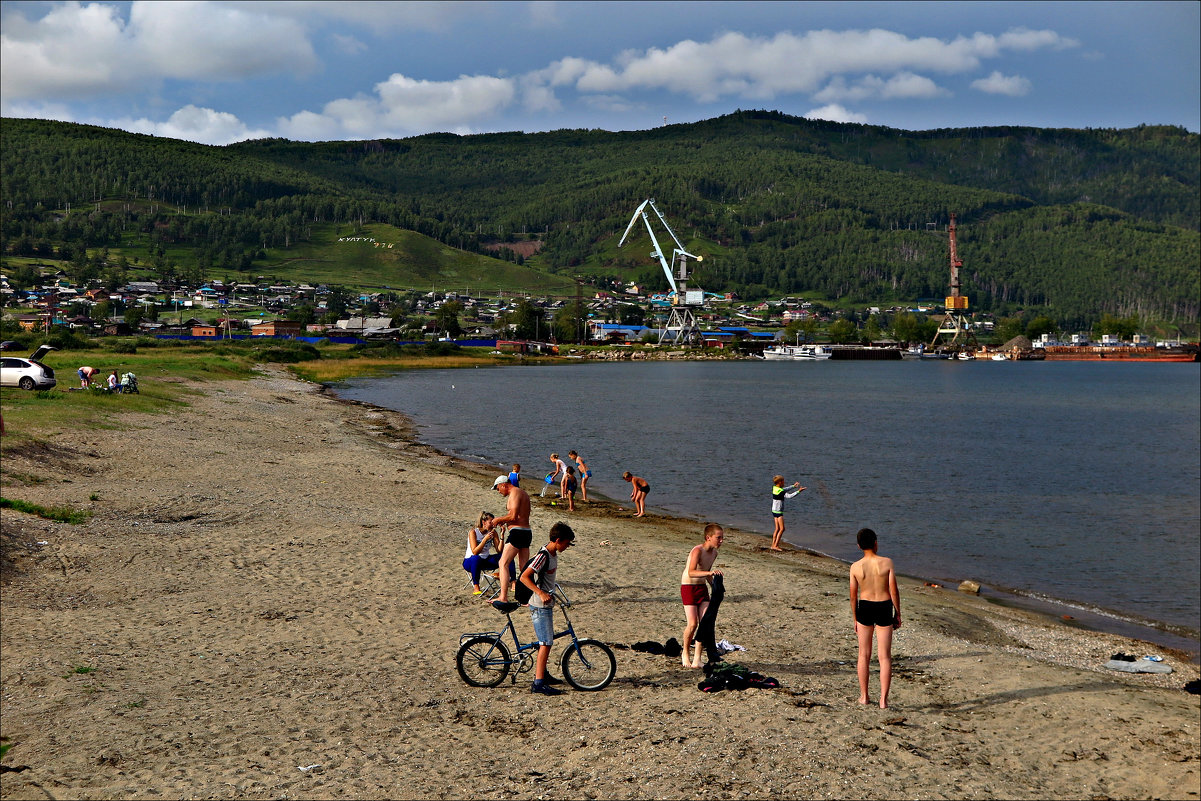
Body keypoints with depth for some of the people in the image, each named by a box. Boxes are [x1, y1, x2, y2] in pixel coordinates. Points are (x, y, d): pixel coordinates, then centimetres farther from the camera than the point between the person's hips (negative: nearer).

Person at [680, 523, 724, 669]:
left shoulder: (714, 553, 5)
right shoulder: (697, 550, -21)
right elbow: (691, 572, -36)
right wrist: (709, 572, -48)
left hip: (702, 588, 7)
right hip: (689, 587, -7)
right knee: (692, 624, -12)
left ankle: (697, 658, -1)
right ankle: (685, 653, 13)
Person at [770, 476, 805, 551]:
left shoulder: (774, 488, 7)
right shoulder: (780, 491, -20)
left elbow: (784, 491, 22)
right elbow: (789, 496, -30)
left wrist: (793, 486, 25)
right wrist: (798, 491, -25)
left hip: (774, 510, 9)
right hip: (778, 512, -9)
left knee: (777, 528, 12)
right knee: (782, 529, -6)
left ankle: (773, 545, 12)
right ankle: (776, 546, -8)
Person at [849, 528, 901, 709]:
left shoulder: (855, 567, -7)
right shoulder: (887, 563, -10)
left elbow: (853, 596, -1)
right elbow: (894, 591, -8)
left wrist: (855, 619, 11)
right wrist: (898, 614, 3)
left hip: (864, 608, 1)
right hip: (884, 608, -1)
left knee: (864, 654, 15)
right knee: (885, 656, 5)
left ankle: (864, 696, 22)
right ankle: (883, 699, 2)